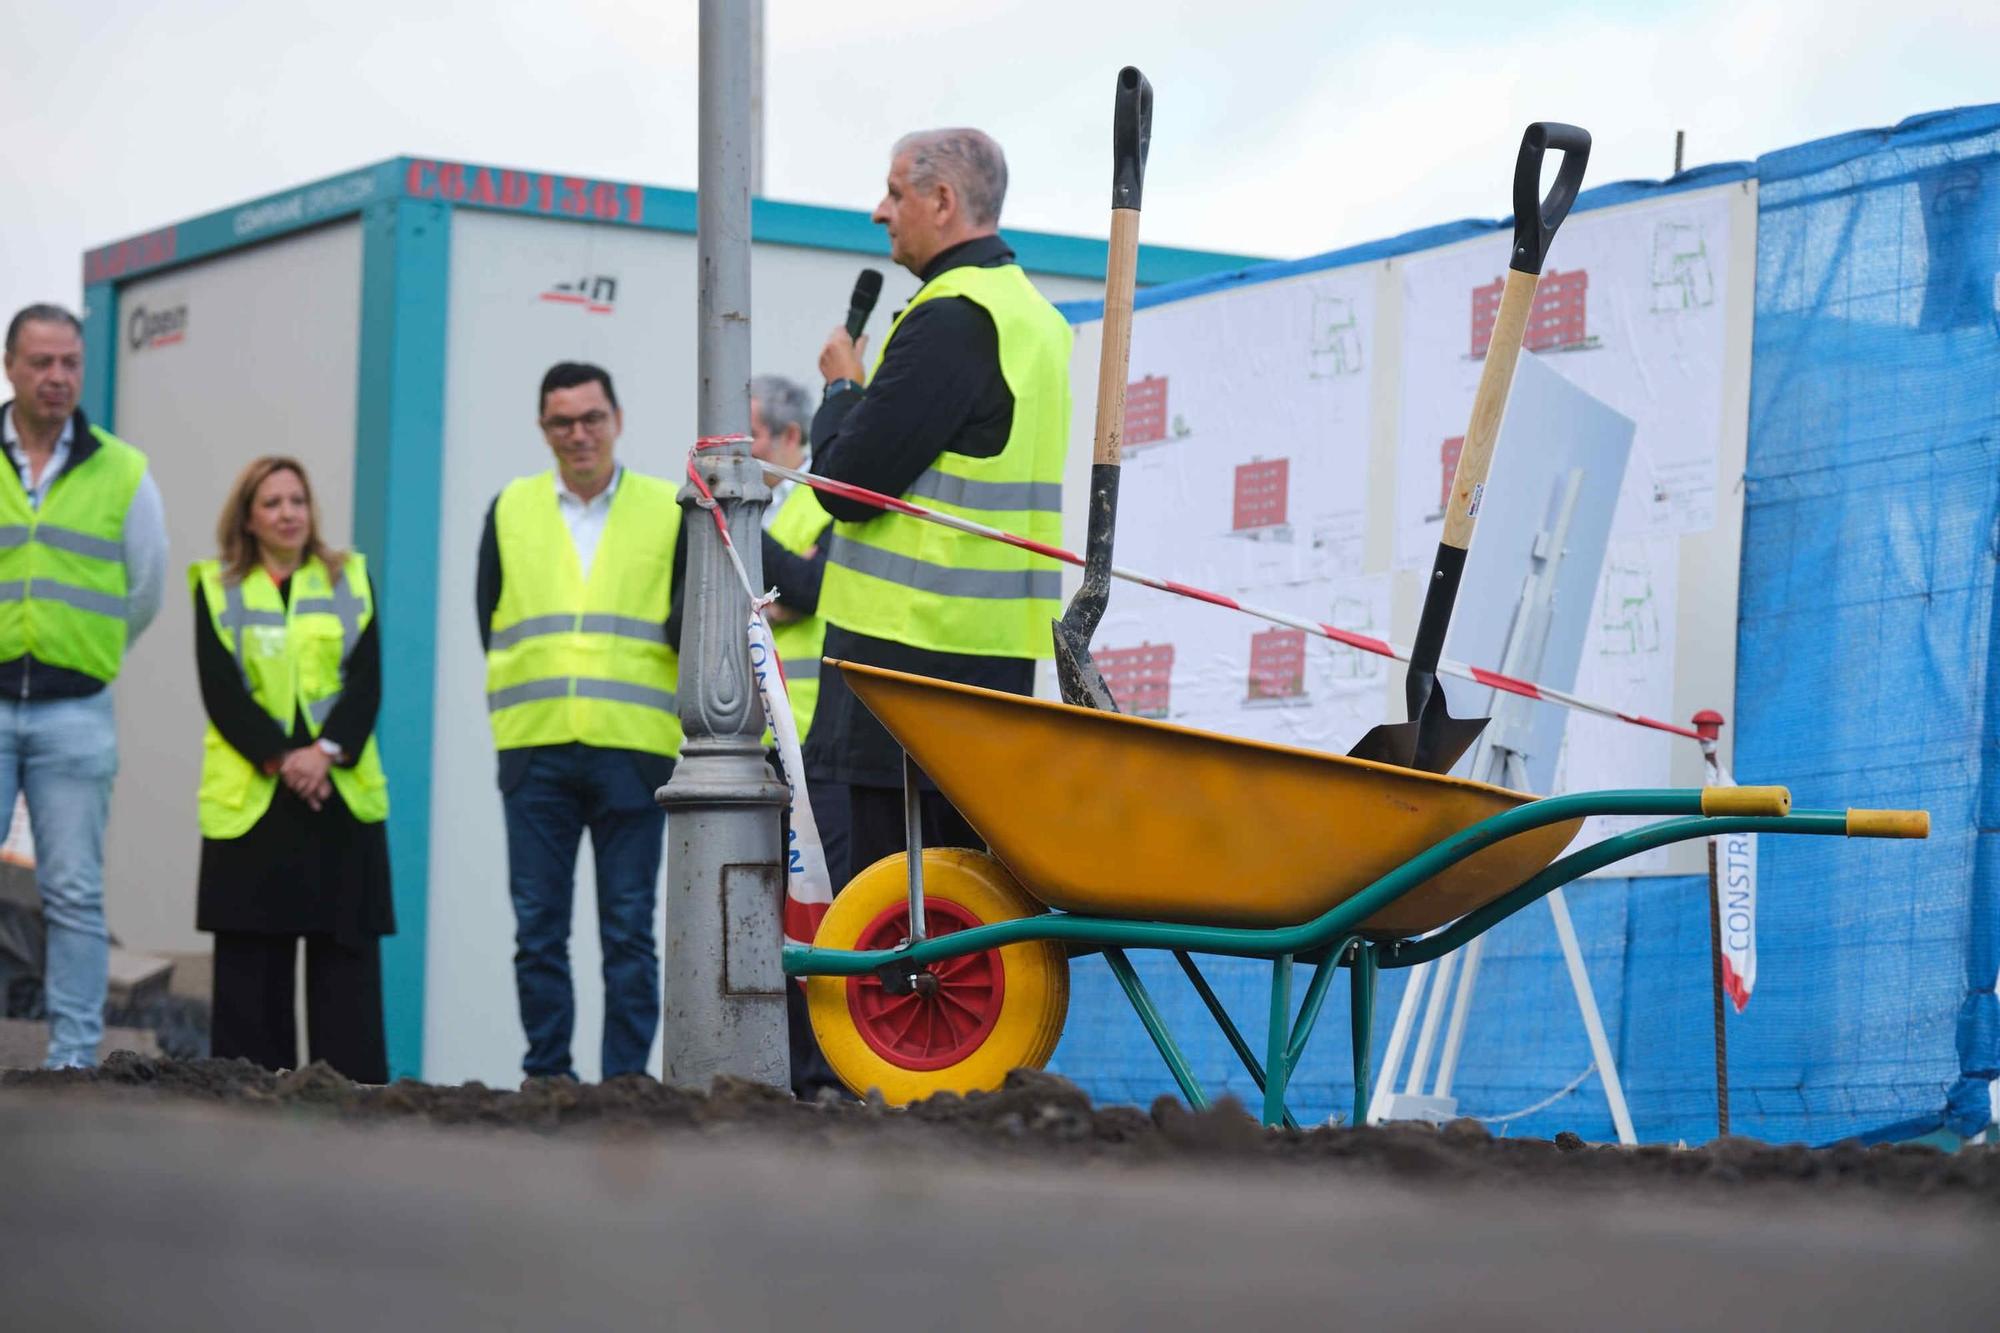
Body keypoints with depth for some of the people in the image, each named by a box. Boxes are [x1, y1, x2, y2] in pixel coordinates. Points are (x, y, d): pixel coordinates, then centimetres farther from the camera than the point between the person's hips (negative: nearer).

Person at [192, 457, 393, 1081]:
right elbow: (221, 690, -3)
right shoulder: (217, 587, 8)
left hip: (342, 792, 1)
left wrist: (326, 750, -14)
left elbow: (367, 680, 2)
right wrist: (279, 758, -15)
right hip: (249, 796, -1)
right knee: (252, 957, -2)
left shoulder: (350, 579, 12)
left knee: (347, 952, -2)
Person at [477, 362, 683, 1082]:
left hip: (632, 747, -2)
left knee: (629, 932, -2)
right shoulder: (510, 510, 13)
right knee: (538, 928, 2)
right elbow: (488, 619, 15)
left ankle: (625, 1082, 2)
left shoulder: (670, 510, 8)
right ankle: (546, 1080, 8)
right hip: (534, 751, 2)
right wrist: (521, 698, 7)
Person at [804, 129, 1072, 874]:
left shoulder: (950, 319, -14)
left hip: (915, 644, -10)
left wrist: (842, 388, 2)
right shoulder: (1033, 314, 18)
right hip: (1001, 647, 10)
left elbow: (848, 482, -15)